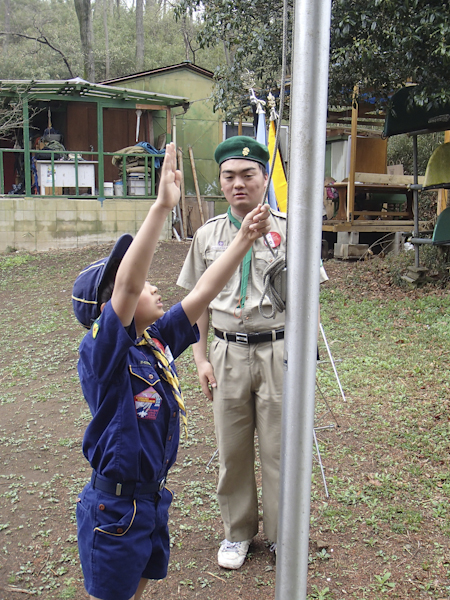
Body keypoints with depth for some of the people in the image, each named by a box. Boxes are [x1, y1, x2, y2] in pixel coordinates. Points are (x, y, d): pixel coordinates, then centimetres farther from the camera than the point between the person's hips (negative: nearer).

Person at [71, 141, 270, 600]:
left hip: (153, 500, 7)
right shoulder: (101, 352, -24)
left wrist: (243, 241, -4)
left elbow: (202, 294, 0)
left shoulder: (156, 341, -2)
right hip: (115, 509, -7)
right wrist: (162, 205, -44)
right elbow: (126, 284, -39)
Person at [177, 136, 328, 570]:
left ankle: (282, 533, 29)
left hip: (278, 350, -2)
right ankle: (237, 530, 34)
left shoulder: (287, 231, -2)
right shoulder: (207, 235, 5)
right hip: (228, 352, 2)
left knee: (279, 448, 7)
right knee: (231, 449, 12)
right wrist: (201, 358, 5)